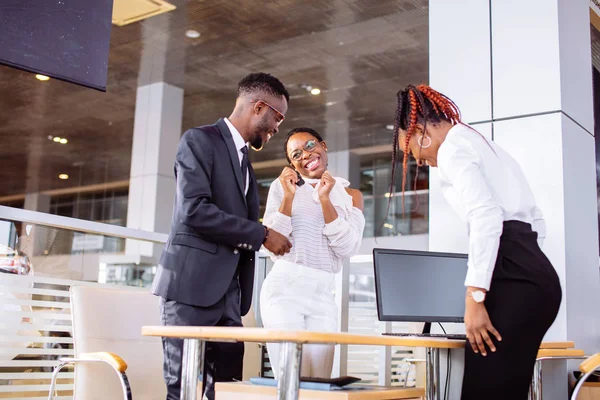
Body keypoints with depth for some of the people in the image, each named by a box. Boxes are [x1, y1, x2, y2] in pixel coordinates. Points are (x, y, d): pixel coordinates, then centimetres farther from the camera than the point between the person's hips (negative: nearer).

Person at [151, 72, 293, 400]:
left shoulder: (245, 162, 22)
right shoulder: (200, 140, -4)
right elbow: (194, 209, -16)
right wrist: (261, 235, -12)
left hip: (228, 291, 8)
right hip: (192, 284, -7)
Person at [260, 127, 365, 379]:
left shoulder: (351, 196, 11)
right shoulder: (282, 187, 7)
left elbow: (346, 248, -3)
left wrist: (325, 199, -10)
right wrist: (288, 197, -10)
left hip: (324, 295, 3)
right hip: (284, 288, -2)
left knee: (320, 383, 2)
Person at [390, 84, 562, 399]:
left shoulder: (452, 146, 0)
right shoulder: (488, 147, 29)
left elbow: (486, 217, -16)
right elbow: (536, 222, 28)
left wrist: (474, 297, -19)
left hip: (511, 279, -10)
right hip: (535, 277, 10)